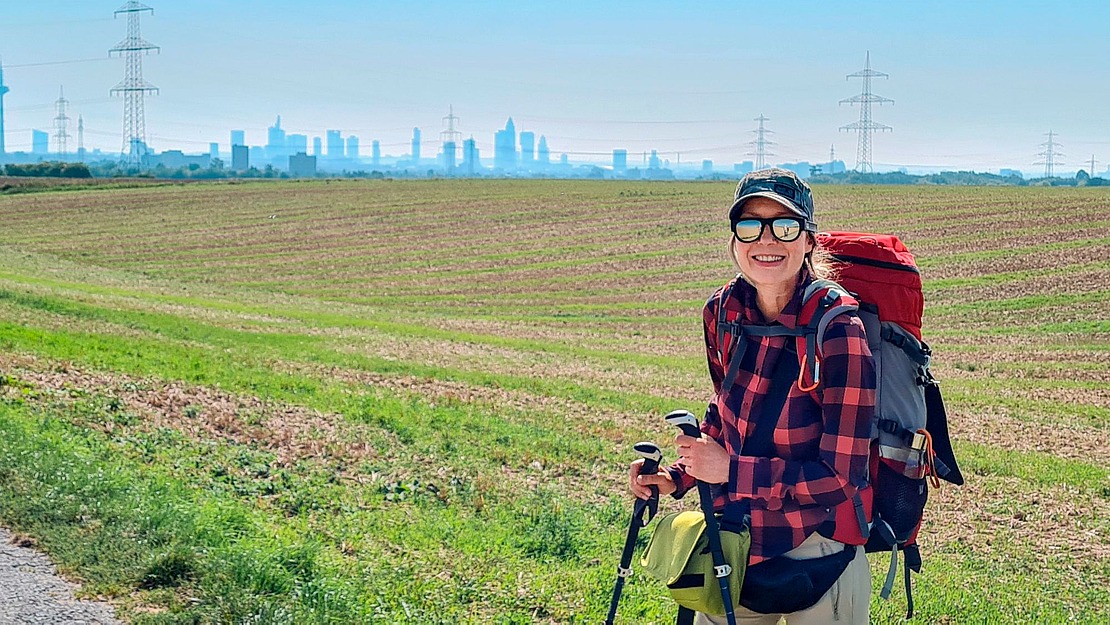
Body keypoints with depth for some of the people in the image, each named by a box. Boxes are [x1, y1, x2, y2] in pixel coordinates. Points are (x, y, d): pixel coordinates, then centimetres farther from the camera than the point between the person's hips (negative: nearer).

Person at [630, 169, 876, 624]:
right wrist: (677, 477, 1)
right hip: (735, 549, 5)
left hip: (817, 560, -5)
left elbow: (841, 476, -22)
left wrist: (731, 469, -20)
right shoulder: (723, 312, -5)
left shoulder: (838, 333, -22)